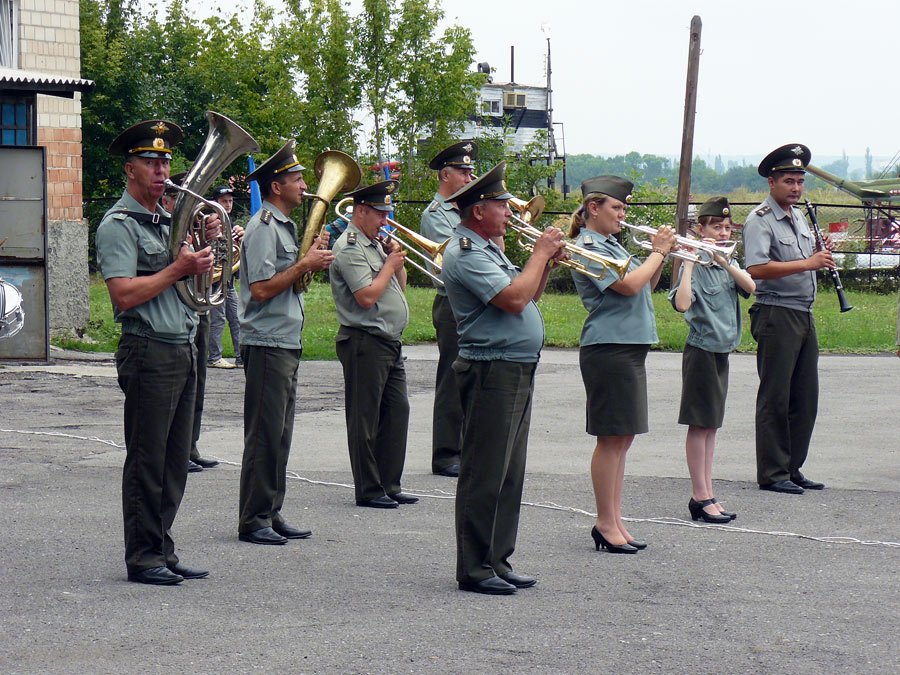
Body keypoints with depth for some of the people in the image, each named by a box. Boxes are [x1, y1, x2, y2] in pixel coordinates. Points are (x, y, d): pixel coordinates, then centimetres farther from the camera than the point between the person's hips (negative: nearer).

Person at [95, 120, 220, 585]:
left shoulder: (168, 220, 19)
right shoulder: (119, 225, -8)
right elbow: (124, 295, -18)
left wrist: (208, 243, 7)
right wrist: (178, 269, -17)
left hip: (183, 350, 8)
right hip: (149, 352, -8)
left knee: (174, 461, 10)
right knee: (146, 460, -4)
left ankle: (163, 552, 17)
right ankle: (142, 558, 1)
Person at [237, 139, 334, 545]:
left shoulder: (285, 226, 19)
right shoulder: (263, 227, -13)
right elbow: (261, 289, -21)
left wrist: (312, 260, 7)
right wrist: (305, 264, -16)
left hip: (287, 343, 10)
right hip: (266, 344, -10)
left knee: (279, 435, 12)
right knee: (264, 436, -6)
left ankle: (272, 516, 18)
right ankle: (253, 522, -1)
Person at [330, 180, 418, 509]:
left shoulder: (376, 244, 17)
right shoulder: (349, 247, -12)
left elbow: (399, 287, 23)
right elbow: (367, 296, -21)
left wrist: (397, 259, 7)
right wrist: (390, 264, -10)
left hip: (390, 344, 9)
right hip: (364, 342, -9)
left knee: (397, 412, 10)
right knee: (365, 419, -2)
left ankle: (390, 485, 17)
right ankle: (368, 491, 3)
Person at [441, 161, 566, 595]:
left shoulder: (488, 248, 18)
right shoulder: (465, 253, -14)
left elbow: (528, 297, 24)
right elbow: (513, 298, -23)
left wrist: (548, 264, 8)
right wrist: (540, 254, -11)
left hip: (517, 372, 10)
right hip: (491, 372, -10)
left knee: (508, 474, 13)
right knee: (485, 475, -7)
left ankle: (497, 561, 19)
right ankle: (474, 570, -2)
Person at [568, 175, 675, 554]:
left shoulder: (611, 245, 20)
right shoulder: (589, 249, -12)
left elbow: (646, 287, 23)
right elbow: (629, 285, -21)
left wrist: (662, 256, 9)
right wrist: (657, 253, -9)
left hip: (630, 349, 10)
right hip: (608, 349, -10)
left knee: (623, 437, 10)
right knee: (611, 438, -6)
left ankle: (614, 522, 15)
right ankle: (606, 524, -1)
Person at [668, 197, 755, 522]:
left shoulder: (729, 265, 12)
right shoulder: (694, 266, -10)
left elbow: (750, 287, -7)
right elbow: (682, 303, -26)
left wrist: (723, 260, -16)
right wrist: (690, 262, -25)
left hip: (722, 351, 7)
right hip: (701, 351, -7)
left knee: (711, 424, 11)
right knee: (699, 424, -4)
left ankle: (707, 494, 14)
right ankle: (701, 497, -2)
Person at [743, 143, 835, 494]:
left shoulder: (799, 217, 18)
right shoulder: (760, 219, -9)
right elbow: (756, 268, -23)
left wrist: (821, 253, 6)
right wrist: (807, 263, -26)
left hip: (804, 315, 8)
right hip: (776, 316, -8)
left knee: (805, 399, 9)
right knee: (776, 399, -4)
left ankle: (792, 469, 17)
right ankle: (772, 474, 0)